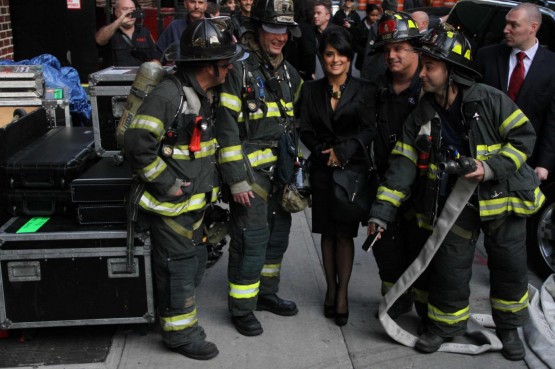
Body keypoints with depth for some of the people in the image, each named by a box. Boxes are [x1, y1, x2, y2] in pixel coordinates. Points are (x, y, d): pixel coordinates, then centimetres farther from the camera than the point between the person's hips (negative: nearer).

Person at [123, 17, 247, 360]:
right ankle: (180, 333, 18)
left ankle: (182, 319, 35)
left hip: (196, 202, 9)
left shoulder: (205, 95, 8)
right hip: (171, 204, -9)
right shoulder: (169, 95, -22)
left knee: (192, 266, 18)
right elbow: (137, 144, -27)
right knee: (179, 268, 3)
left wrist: (209, 185, 15)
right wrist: (168, 183, -20)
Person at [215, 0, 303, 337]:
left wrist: (296, 169, 15)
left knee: (278, 234, 15)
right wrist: (236, 179, -18)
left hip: (281, 169, 7)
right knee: (251, 239, -6)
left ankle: (266, 292, 32)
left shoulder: (289, 73, 11)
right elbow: (226, 128, -15)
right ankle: (242, 307, 9)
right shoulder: (238, 70, -12)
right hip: (250, 170, -7)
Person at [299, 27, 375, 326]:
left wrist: (342, 150, -14)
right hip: (322, 170, 3)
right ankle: (331, 287, 21)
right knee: (327, 233, 8)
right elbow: (306, 131, 4)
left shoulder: (363, 91, 1)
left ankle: (342, 293, 7)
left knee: (345, 233, -2)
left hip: (352, 169, -2)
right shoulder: (311, 90, 7)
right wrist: (324, 153, -11)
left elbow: (369, 130, -5)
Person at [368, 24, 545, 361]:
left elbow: (524, 136, -8)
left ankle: (508, 327, 32)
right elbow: (402, 165, -3)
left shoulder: (489, 100, -13)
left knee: (510, 267, 9)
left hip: (502, 197, -2)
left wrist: (491, 168, -22)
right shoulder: (422, 117, -3)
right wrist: (382, 212, -8)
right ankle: (446, 324, 28)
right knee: (450, 268, 4)